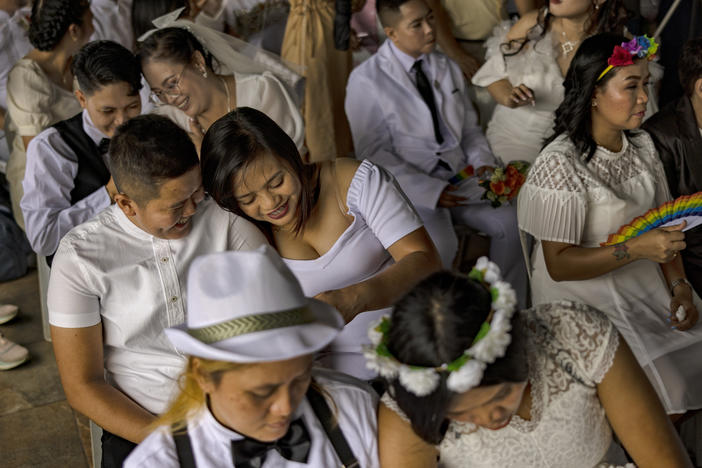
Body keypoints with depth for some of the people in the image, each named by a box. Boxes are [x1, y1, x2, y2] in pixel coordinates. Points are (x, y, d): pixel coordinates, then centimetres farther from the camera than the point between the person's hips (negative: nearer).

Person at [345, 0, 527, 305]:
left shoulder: (447, 68, 14)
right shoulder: (367, 81, -7)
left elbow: (470, 128, 18)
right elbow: (372, 153, -10)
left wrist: (483, 163, -4)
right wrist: (429, 190, -18)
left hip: (461, 176, 5)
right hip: (409, 185, -5)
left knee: (512, 221, -16)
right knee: (440, 245, -30)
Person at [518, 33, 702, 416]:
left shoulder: (641, 145, 6)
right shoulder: (560, 164, -19)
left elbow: (664, 225, 10)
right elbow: (558, 264, -19)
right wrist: (636, 249, -27)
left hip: (645, 283, 7)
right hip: (586, 295, -7)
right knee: (663, 401, -17)